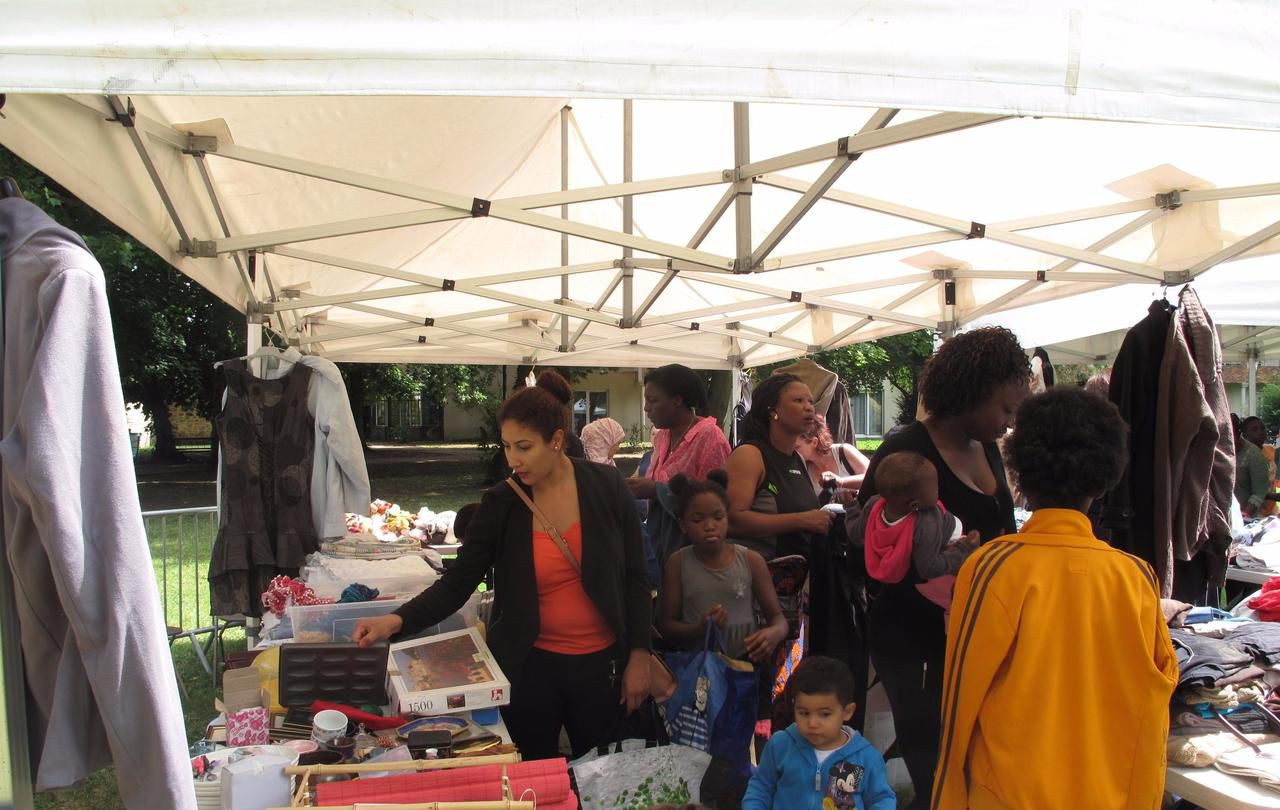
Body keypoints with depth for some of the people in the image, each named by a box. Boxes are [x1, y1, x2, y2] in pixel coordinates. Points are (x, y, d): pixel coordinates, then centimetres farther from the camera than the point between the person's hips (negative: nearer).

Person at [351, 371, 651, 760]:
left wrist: (639, 654, -4)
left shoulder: (606, 486, -8)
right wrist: (397, 620, -23)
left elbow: (634, 576, -2)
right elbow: (457, 582, -8)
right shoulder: (501, 504, -8)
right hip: (529, 667, 0)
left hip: (601, 663, 0)